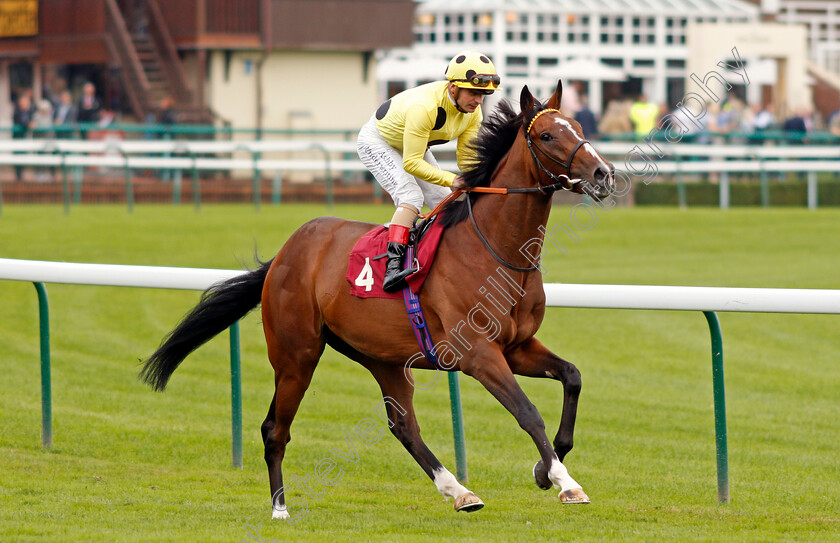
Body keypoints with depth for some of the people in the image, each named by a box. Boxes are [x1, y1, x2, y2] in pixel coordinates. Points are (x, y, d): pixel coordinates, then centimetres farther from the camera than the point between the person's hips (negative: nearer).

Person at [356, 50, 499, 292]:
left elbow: (467, 158, -9)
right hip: (377, 142, -8)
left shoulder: (472, 111, -17)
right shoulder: (424, 107, -42)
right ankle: (392, 266, -37)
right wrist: (452, 180, -45)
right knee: (411, 196, -28)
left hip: (415, 145, 8)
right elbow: (411, 163, -39)